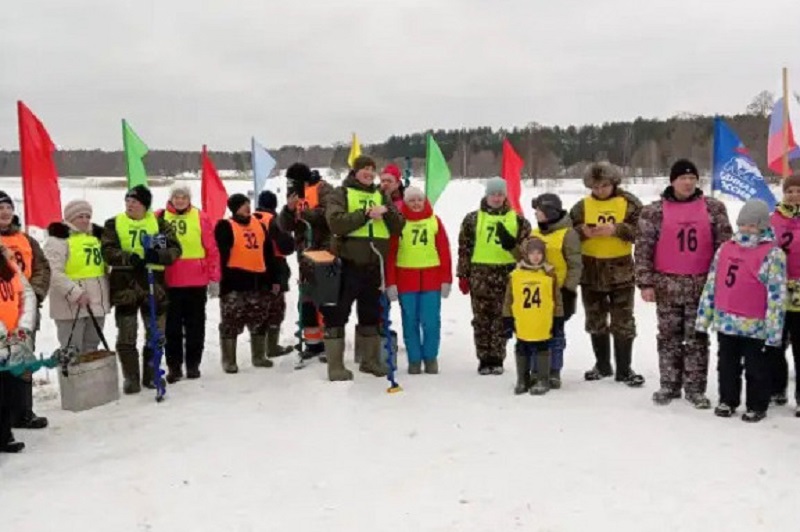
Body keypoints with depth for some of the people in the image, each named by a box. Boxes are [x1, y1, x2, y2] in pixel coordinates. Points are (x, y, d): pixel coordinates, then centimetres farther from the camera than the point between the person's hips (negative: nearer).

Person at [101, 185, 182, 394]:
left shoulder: (159, 223, 6)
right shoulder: (113, 224, 5)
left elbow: (175, 249, -2)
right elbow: (108, 251, -6)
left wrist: (158, 255, -22)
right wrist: (130, 258, -24)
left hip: (154, 284, 1)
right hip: (125, 285, -1)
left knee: (156, 334, 9)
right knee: (126, 336, 3)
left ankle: (151, 374, 23)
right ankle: (131, 378, 13)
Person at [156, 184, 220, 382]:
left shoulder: (201, 218, 1)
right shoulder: (160, 218, 0)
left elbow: (212, 250, 2)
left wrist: (214, 278, -1)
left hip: (197, 283, 0)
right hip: (169, 283, 0)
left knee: (195, 326, 9)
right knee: (172, 327, 7)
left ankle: (193, 364, 21)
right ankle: (174, 366, 17)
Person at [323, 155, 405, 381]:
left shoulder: (381, 196, 13)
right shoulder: (341, 193, -1)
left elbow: (398, 227, 6)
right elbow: (336, 222, -18)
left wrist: (388, 212, -13)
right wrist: (365, 214, -21)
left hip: (373, 265, 5)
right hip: (346, 263, -5)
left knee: (371, 314, 15)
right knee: (338, 313, -1)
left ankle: (370, 360, 29)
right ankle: (335, 365, 6)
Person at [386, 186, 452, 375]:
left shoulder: (434, 221, 6)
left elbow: (444, 251, 5)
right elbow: (390, 253, 1)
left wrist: (446, 279, 1)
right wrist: (390, 282, -4)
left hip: (431, 279, 1)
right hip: (405, 280, 0)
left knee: (431, 322, 1)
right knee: (410, 322, 6)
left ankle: (431, 357, 17)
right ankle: (414, 359, 17)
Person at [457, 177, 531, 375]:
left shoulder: (517, 219, 5)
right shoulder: (473, 219, 4)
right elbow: (464, 248, 4)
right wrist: (463, 275, 1)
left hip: (506, 274, 0)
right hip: (480, 273, 0)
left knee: (501, 318, 4)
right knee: (481, 318, 4)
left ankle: (497, 359, 14)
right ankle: (484, 359, 14)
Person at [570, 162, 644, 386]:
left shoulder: (629, 203, -4)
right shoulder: (582, 206, 3)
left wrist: (617, 229, -26)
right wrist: (583, 231, -20)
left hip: (621, 270, -3)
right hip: (590, 270, 3)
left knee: (623, 322, 3)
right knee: (595, 322, 13)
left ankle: (624, 369, 13)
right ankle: (602, 365, 28)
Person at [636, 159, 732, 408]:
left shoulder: (714, 208, 3)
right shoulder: (654, 211, -1)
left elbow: (724, 245, 5)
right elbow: (643, 249, -1)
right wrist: (645, 283, -5)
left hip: (702, 285, 1)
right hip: (667, 285, 0)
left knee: (697, 338, 6)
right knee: (669, 337, 8)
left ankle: (695, 388, 15)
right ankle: (669, 385, 20)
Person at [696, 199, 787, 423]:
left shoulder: (772, 254, -10)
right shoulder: (725, 249, 7)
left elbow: (777, 294, -12)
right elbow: (711, 285, 11)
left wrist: (773, 330, -15)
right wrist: (704, 317, 10)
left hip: (755, 327, -5)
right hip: (725, 323, 5)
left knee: (756, 369, 10)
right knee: (727, 366, 17)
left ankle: (757, 406, 25)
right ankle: (727, 400, 32)